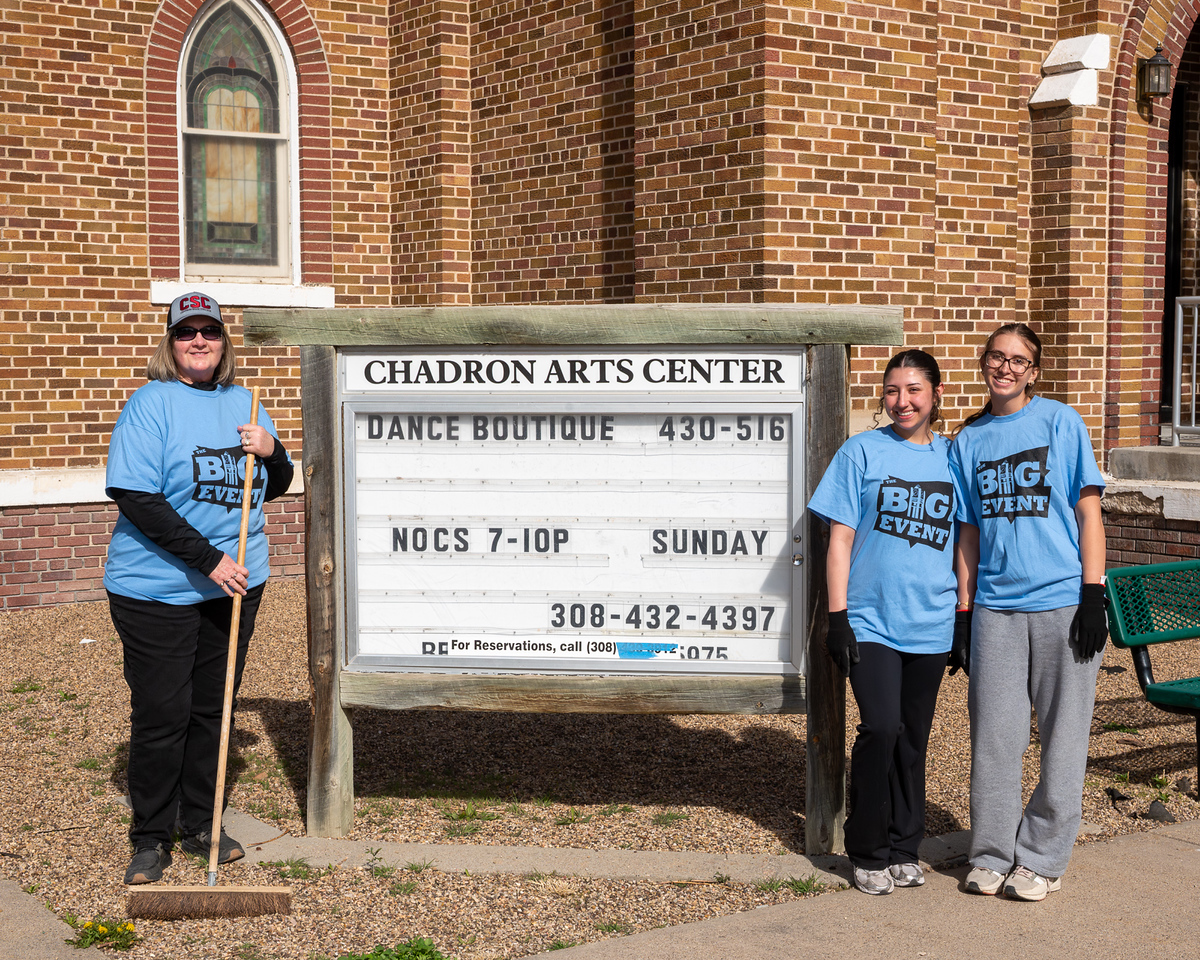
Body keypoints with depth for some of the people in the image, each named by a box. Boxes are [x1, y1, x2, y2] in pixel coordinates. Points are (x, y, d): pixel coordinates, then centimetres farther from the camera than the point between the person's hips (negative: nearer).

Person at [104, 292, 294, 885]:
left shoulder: (242, 404, 8)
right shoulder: (151, 402, -10)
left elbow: (274, 489, 17)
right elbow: (136, 498, -18)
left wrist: (272, 452, -7)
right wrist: (209, 560, -20)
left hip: (234, 583, 5)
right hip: (157, 588, -5)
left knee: (212, 708, 13)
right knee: (161, 714, 0)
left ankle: (200, 825, 27)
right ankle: (150, 837, 15)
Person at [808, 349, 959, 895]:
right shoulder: (862, 452, 1)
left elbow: (965, 539, 17)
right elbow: (840, 540, -1)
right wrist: (837, 617, -6)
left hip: (930, 625, 3)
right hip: (871, 621, -3)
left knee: (913, 740, 9)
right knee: (881, 729, -13)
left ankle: (903, 849, 23)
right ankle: (867, 853, 3)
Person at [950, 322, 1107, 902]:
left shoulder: (1061, 423, 0)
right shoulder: (968, 440, 10)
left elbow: (1088, 511, -1)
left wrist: (1093, 594, -8)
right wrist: (964, 610, 10)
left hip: (1062, 600, -3)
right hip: (995, 607, 3)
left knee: (1062, 736, 3)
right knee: (993, 737, 5)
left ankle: (1041, 859, 15)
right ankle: (992, 855, 18)